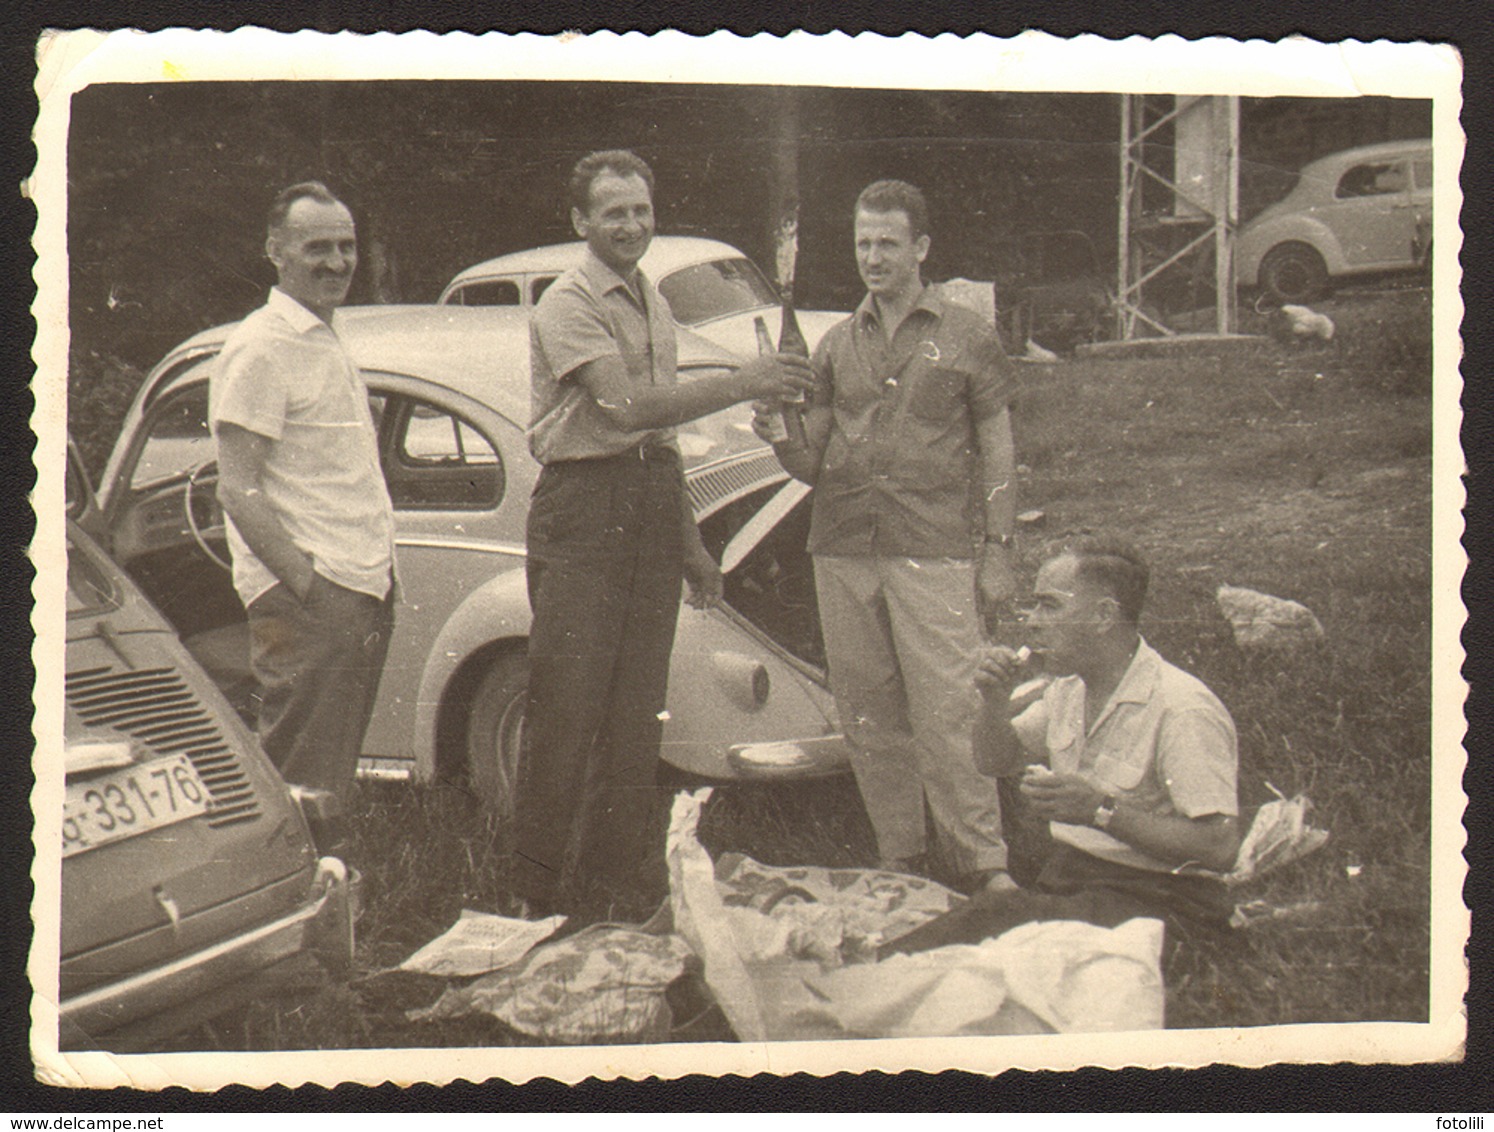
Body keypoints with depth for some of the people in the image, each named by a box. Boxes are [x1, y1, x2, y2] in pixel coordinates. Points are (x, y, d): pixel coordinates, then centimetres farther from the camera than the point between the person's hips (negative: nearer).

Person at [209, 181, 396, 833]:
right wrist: (307, 584, -21)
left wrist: (380, 580, 16)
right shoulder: (260, 349, -10)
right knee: (300, 788, -7)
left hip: (361, 595, 9)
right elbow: (238, 489, -17)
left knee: (331, 783, 14)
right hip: (305, 605, -9)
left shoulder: (328, 344, 18)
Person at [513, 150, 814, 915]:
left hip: (651, 504, 7)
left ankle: (624, 867, 21)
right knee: (567, 705, -6)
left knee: (637, 704, 11)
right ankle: (544, 893, 1)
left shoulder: (653, 303, 16)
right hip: (581, 506, -7)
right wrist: (741, 384, -24)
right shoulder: (569, 306, -9)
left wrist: (689, 542, 18)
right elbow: (627, 406, -23)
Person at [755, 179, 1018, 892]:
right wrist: (780, 439, -8)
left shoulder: (966, 337, 6)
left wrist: (997, 551, -2)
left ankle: (984, 863, 0)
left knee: (944, 715, -9)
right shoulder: (837, 345, 15)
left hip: (933, 551, -4)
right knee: (869, 716, 7)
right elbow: (811, 464, 14)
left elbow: (997, 451, 6)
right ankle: (897, 859, 17)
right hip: (842, 549, 4)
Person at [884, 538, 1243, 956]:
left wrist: (1100, 810, -27)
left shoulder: (1183, 710, -17)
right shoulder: (1069, 687, 10)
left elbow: (1220, 848, -23)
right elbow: (999, 760, 25)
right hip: (1066, 877, 8)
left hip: (1152, 898, -8)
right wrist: (996, 699, 3)